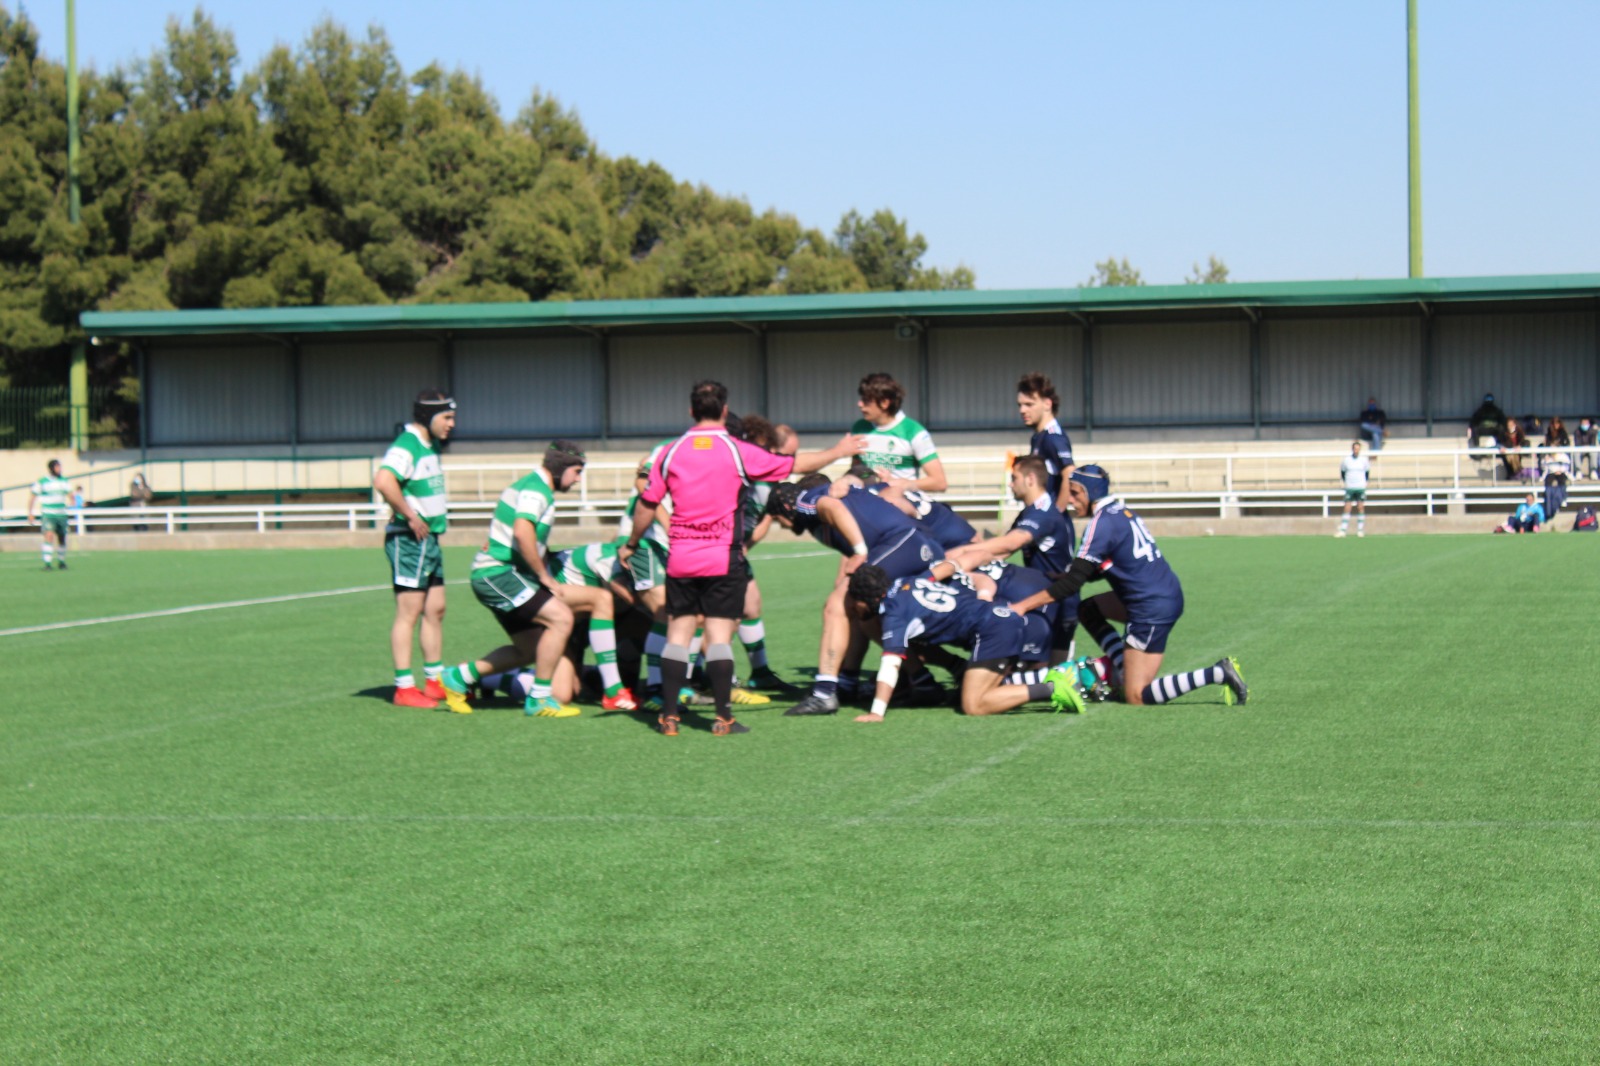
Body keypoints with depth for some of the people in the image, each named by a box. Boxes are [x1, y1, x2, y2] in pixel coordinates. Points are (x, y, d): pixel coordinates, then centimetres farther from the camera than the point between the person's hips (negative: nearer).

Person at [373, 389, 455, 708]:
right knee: (408, 613, -8)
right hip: (409, 540, -10)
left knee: (436, 610, 13)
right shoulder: (406, 446, -16)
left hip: (429, 538, 10)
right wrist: (411, 517, -25)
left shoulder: (431, 447, 15)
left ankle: (436, 681, 20)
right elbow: (383, 481, -32)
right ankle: (404, 688, -6)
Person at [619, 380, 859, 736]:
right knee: (719, 634, -1)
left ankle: (669, 716, 5)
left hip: (680, 559, 2)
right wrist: (838, 452, 21)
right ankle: (723, 717, -3)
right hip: (723, 558, -2)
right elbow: (797, 464, 5)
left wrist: (631, 544, 24)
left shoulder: (670, 453, 2)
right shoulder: (739, 452, -4)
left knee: (678, 633, 7)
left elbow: (645, 507, 7)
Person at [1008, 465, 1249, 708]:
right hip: (1170, 595, 10)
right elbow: (1089, 572, 20)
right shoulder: (1121, 512, 11)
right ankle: (1125, 674, 10)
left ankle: (1218, 673, -12)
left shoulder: (1102, 524, -16)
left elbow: (1072, 582, -17)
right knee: (1088, 610, 22)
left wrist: (1023, 605, -13)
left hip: (1152, 610, -10)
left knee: (1136, 696, -5)